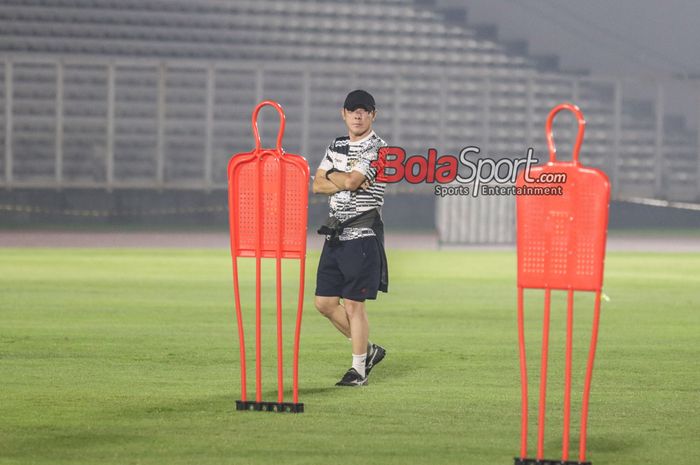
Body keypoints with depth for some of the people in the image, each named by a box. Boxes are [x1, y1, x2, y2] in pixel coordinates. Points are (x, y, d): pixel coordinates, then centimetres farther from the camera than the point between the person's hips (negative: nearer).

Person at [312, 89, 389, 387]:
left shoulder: (377, 148, -8)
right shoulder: (336, 146, 16)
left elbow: (351, 181, -20)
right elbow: (317, 186, 8)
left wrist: (332, 175, 1)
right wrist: (346, 182, -9)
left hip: (362, 236, -8)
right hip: (335, 235, 8)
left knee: (353, 304, -6)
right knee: (325, 303, 8)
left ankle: (359, 370, 4)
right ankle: (368, 350, 24)